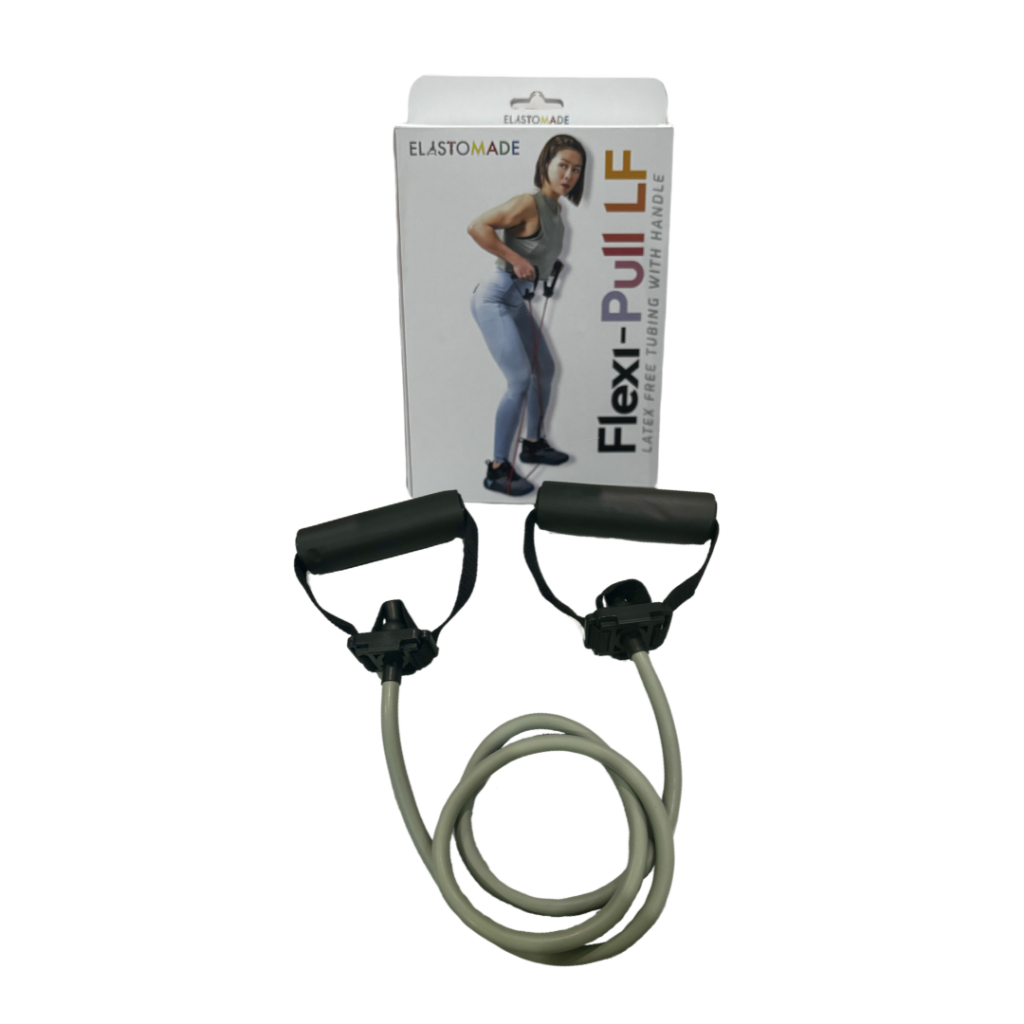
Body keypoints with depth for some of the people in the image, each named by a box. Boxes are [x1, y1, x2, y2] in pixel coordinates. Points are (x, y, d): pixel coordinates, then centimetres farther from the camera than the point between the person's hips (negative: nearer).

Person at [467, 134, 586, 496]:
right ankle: (497, 470, -7)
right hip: (495, 298, -10)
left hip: (516, 301, 10)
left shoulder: (555, 208, 9)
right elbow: (477, 226, -26)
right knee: (520, 380, -15)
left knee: (545, 369, 18)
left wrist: (548, 267, 11)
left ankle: (532, 443, 36)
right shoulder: (529, 203, -18)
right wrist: (515, 259, -24)